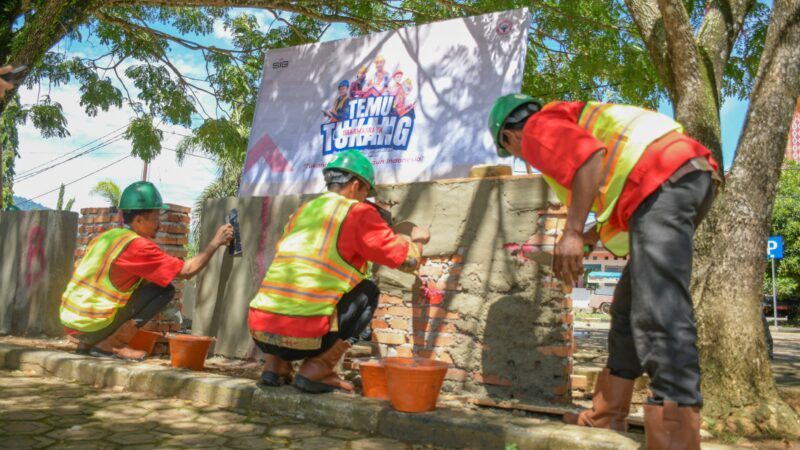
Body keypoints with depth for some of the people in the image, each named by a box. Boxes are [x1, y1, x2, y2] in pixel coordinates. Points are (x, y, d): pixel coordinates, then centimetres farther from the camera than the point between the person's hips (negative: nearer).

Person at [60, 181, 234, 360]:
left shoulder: (106, 237, 10)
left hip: (69, 322, 8)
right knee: (165, 289, -7)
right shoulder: (138, 245, -15)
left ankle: (87, 344, 16)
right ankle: (110, 344, -7)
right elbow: (187, 271, -13)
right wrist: (216, 242, -3)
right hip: (92, 327, -8)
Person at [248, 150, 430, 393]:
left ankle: (275, 364, 19)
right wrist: (415, 239, 23)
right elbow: (408, 261, 0)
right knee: (368, 292, 14)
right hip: (304, 336, -6)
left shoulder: (302, 211, 17)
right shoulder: (358, 213, -1)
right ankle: (317, 369, 3)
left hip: (259, 330, 6)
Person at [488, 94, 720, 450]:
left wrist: (572, 232, -18)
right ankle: (607, 416, 21)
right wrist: (586, 238, 38)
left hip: (664, 180, -10)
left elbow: (591, 157, -16)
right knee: (630, 304, 14)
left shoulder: (538, 128, 5)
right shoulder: (573, 120, 33)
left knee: (659, 313, -17)